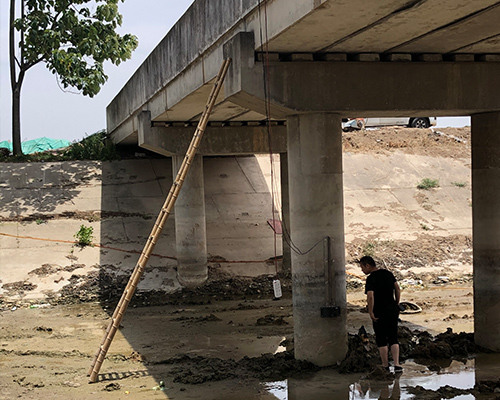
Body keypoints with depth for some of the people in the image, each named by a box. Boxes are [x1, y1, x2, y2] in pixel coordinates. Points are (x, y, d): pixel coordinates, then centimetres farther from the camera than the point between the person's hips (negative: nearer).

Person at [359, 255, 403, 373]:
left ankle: (385, 366, 16)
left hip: (379, 313, -6)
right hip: (392, 310, 6)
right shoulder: (388, 274, 5)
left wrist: (371, 312, -18)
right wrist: (397, 305, 16)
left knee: (381, 340, 9)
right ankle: (397, 365, 2)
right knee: (393, 338, 12)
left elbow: (370, 296, -28)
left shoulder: (371, 278, -17)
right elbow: (397, 289, 9)